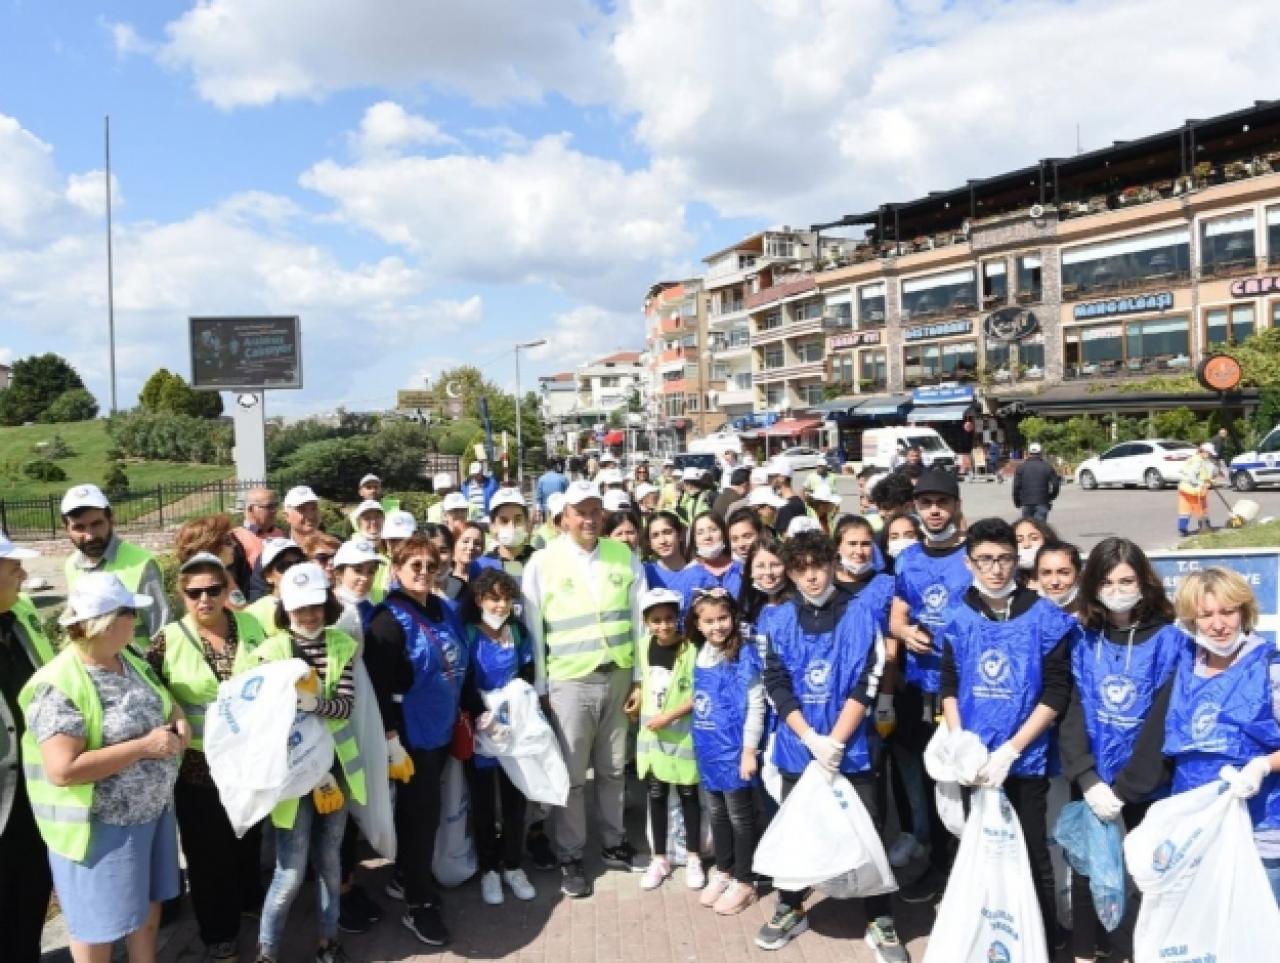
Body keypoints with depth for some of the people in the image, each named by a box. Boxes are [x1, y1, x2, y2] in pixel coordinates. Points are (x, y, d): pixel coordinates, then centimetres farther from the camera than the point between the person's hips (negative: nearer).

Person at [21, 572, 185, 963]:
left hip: (154, 807, 8)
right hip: (101, 824, -8)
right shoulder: (59, 686, -24)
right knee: (100, 921, 11)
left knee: (150, 902, 22)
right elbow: (63, 770, -31)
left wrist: (179, 720, -4)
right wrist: (144, 746, -27)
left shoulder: (130, 660, 1)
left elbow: (164, 698, 18)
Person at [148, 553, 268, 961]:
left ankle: (249, 900, 47)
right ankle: (219, 930, 32)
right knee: (208, 850, 12)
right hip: (198, 764, -2)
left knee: (249, 838, 22)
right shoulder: (170, 639, -12)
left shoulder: (251, 626, -4)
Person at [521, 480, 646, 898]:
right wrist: (539, 689, -2)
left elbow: (639, 621, 5)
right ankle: (570, 858, 22)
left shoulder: (625, 557, 3)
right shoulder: (542, 563, -5)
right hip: (569, 682, -2)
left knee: (613, 769, 16)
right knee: (570, 776, 6)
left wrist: (640, 678, 3)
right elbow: (533, 631, -2)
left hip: (618, 677, 3)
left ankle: (614, 843, 34)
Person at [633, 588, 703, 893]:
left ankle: (694, 858, 24)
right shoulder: (643, 646, 0)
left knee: (688, 795, 9)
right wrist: (642, 710, 10)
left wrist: (669, 717, -19)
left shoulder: (690, 649, -17)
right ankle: (659, 858, 26)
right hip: (651, 734, 5)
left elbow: (698, 696, -17)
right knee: (656, 796, 12)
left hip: (683, 735, -4)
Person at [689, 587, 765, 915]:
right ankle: (723, 871, 35)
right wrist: (698, 743, 13)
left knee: (740, 816, 8)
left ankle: (744, 881, 23)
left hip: (734, 750, -6)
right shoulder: (700, 655, 4)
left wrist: (750, 750, -16)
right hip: (708, 750, 6)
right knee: (717, 813, 19)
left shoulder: (745, 656, -15)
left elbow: (755, 706, -14)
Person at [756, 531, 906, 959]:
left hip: (851, 749, -2)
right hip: (797, 748, 2)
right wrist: (812, 740, -13)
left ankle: (880, 920, 21)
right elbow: (777, 685, -3)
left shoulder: (860, 617, -3)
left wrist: (835, 742, -14)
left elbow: (866, 685, -8)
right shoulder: (779, 622, 1)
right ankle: (790, 908, 32)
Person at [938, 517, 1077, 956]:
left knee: (1031, 856, 9)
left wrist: (1009, 750, -16)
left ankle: (1044, 947, 27)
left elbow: (1056, 692, -10)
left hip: (1025, 760, -3)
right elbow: (949, 685, 6)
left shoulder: (1045, 618, -9)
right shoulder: (959, 618, -1)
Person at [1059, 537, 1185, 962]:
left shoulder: (1169, 641, -6)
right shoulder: (1084, 642, 2)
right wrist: (1087, 779, -15)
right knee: (1086, 871, 9)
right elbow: (1072, 713, -3)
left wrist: (1125, 788, -15)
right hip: (1090, 782, 2)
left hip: (1146, 784, -2)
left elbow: (1162, 722, -11)